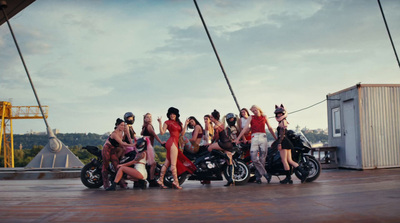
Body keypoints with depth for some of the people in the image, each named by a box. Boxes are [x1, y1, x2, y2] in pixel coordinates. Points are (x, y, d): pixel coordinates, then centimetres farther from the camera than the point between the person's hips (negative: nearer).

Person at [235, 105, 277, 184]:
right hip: (254, 137, -1)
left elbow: (270, 128, 23)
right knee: (254, 158, -15)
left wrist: (276, 138, 26)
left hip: (263, 137, 1)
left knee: (262, 158, -3)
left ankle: (258, 176, 6)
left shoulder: (264, 117, 15)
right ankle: (265, 174, -6)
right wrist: (238, 138, -7)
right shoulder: (251, 118, 10)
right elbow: (245, 128, 2)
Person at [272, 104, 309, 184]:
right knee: (290, 160, 6)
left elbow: (282, 133, -16)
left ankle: (288, 178, -3)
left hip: (283, 142, -10)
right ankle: (303, 172, -1)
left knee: (284, 160, -6)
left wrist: (279, 143, -22)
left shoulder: (283, 121, -6)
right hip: (286, 142, 10)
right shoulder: (283, 122, 23)